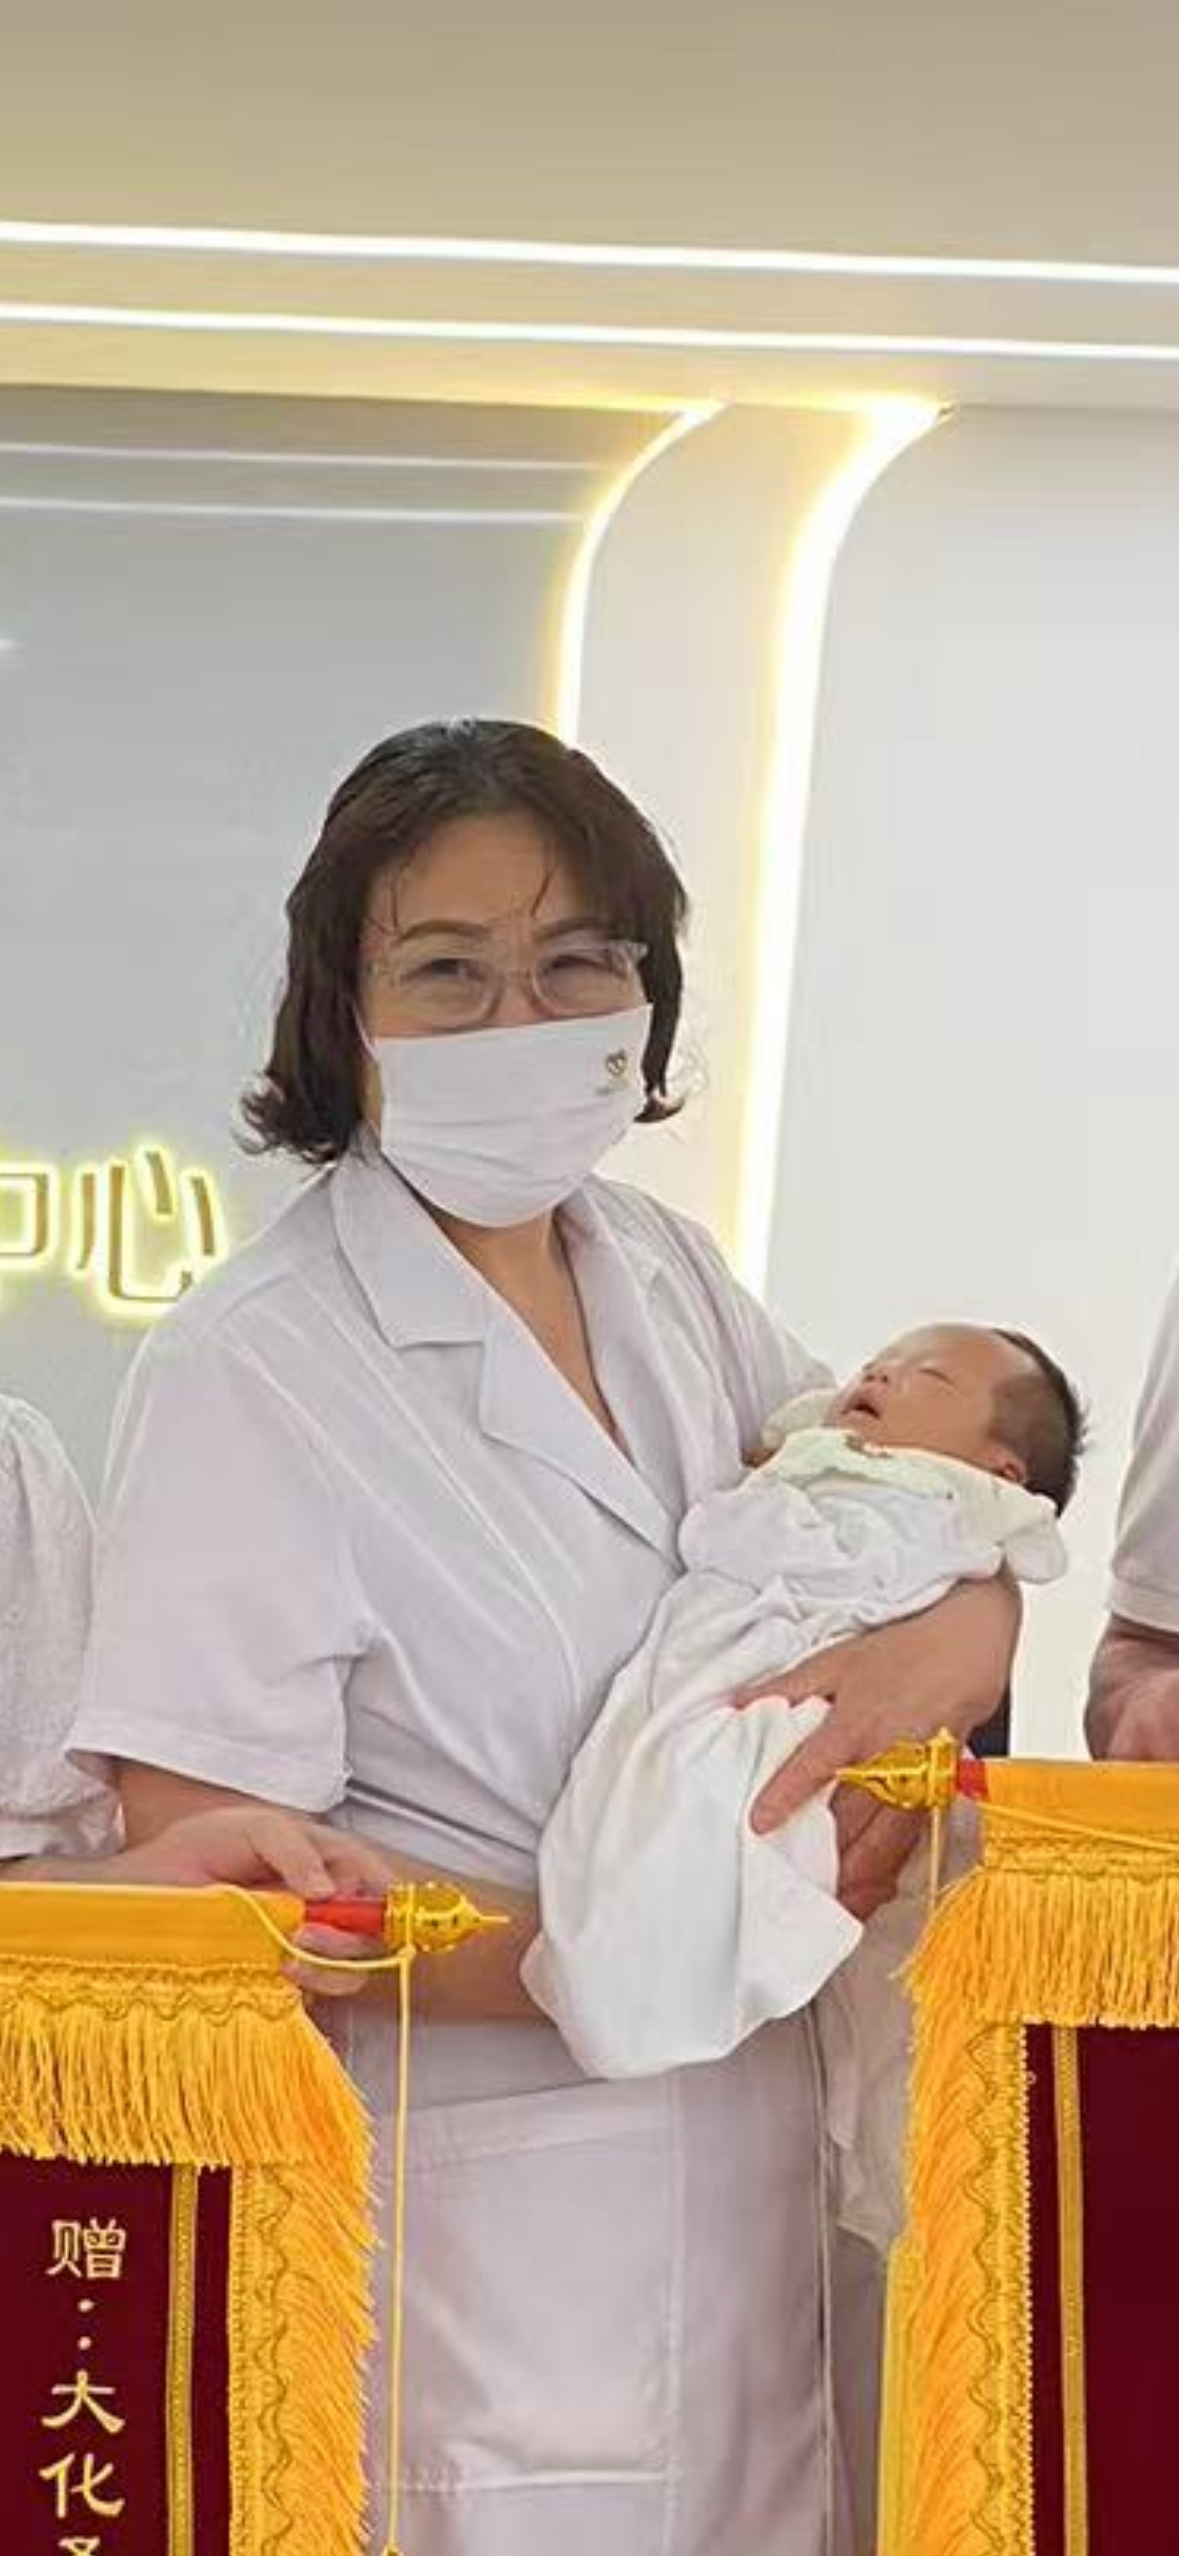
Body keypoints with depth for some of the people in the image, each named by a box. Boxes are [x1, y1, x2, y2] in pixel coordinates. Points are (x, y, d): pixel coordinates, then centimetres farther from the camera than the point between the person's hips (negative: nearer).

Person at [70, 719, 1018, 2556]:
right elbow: (200, 1868, -18)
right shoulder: (256, 1366, -15)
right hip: (485, 2193, -6)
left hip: (745, 2170, 7)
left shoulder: (662, 1271, 5)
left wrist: (963, 1627, -10)